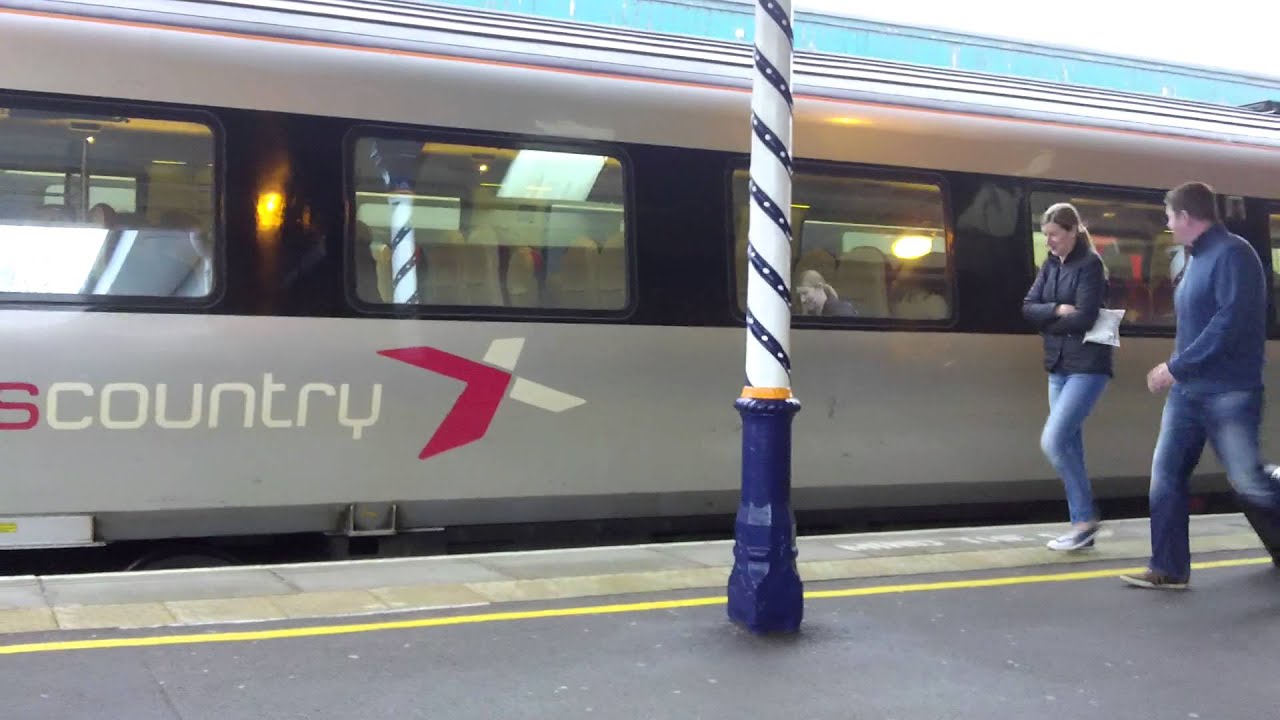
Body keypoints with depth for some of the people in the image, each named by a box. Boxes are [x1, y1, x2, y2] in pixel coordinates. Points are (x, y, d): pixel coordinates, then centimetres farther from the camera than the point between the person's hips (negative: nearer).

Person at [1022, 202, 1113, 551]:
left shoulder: (1090, 264, -10)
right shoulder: (1050, 265, 11)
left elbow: (1084, 318, -18)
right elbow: (1028, 307, 4)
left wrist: (1048, 323, -5)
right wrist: (1057, 309, -14)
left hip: (1087, 365, -8)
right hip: (1058, 365, 8)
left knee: (1054, 440, -15)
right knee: (1069, 445, 8)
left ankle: (1086, 518, -1)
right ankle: (1081, 526, 14)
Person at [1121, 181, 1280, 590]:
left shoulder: (1232, 254, -13)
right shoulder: (1197, 259, 16)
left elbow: (1231, 322, -22)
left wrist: (1177, 367, -19)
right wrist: (1178, 372, 11)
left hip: (1229, 392, -9)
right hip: (1187, 390, 9)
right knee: (1166, 474, 4)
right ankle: (1168, 569, 8)